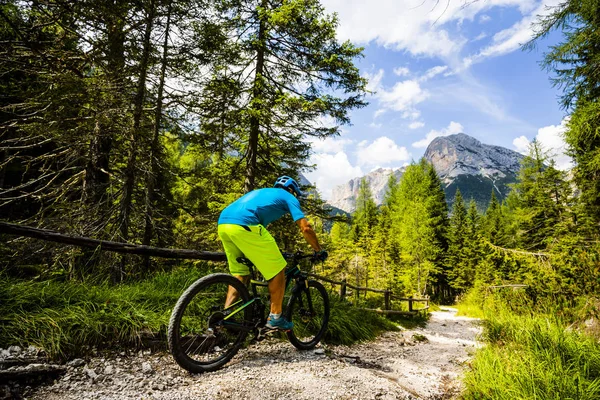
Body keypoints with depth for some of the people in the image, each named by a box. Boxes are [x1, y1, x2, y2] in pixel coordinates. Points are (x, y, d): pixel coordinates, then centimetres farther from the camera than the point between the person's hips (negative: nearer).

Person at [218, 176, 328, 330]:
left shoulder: (261, 192, 38)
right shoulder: (289, 197, 17)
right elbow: (305, 228, 8)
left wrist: (271, 251, 50)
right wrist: (319, 251, 22)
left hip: (223, 222, 8)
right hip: (244, 226, -8)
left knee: (240, 274, 21)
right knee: (277, 270, 7)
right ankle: (275, 318, 13)